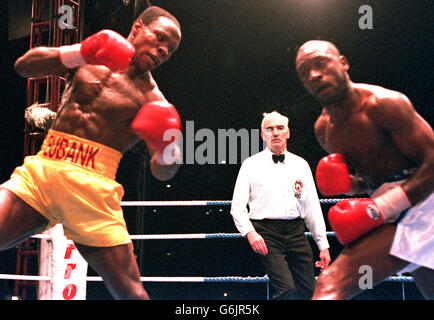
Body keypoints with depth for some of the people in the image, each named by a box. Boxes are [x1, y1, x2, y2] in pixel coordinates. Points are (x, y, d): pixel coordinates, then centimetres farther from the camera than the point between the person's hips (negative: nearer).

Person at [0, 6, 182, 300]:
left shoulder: (151, 97, 6)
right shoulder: (92, 57, 15)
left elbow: (163, 173, 3)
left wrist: (166, 149, -21)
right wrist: (79, 53, -4)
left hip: (91, 188, -2)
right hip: (40, 169, 2)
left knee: (131, 292, -6)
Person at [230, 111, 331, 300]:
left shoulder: (301, 164, 14)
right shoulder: (251, 164, 5)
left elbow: (313, 206, 14)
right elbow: (237, 206, 1)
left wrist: (323, 245, 11)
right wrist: (250, 233, -16)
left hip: (296, 231, 4)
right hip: (266, 233, -4)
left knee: (307, 290, 4)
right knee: (285, 289, -17)